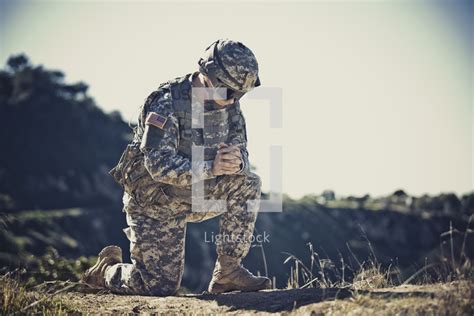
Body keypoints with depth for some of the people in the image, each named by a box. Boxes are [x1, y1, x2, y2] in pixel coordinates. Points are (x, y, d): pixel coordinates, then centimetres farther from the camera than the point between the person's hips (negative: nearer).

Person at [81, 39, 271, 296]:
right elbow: (159, 164, -32)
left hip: (192, 194, 6)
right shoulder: (167, 103, -25)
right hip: (153, 202, -6)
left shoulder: (229, 104, -4)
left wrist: (236, 162, -29)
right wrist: (210, 166, -42)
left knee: (247, 183, -16)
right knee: (159, 288, -8)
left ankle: (227, 272, -9)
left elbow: (240, 151, -4)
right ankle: (108, 269, 24)